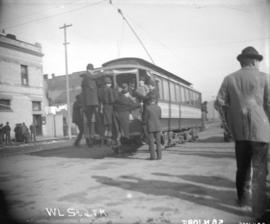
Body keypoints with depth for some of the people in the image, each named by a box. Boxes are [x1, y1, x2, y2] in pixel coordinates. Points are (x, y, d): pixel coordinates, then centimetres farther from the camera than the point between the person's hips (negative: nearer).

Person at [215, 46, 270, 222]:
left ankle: (242, 198, 32)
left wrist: (231, 123, 10)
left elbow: (219, 103, 1)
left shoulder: (229, 79, 5)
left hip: (239, 130, 3)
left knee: (242, 167, 18)